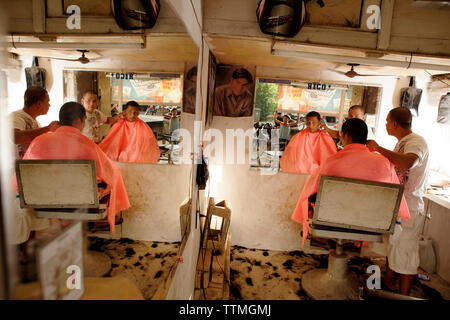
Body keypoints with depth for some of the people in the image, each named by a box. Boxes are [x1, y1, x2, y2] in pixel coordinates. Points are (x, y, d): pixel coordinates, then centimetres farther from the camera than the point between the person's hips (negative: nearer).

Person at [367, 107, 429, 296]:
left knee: (405, 252, 2)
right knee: (392, 247, 21)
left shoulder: (416, 142, -19)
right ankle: (389, 282, 38)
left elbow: (408, 162, -41)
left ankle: (403, 295, 17)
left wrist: (379, 148, -31)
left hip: (409, 209, -10)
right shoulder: (402, 142, 12)